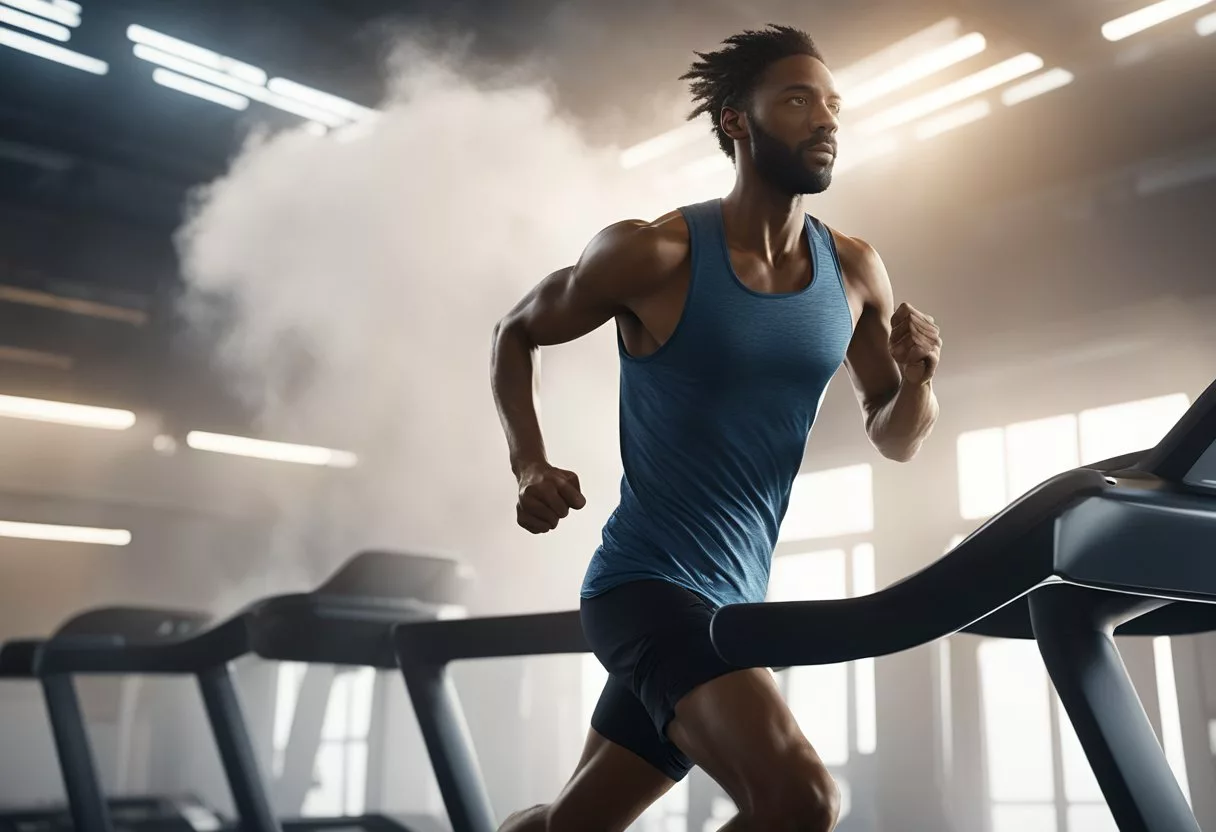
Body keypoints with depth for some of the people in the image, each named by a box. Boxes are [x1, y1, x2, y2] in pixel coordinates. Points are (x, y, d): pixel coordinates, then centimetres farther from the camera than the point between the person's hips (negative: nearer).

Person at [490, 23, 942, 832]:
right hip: (648, 582, -6)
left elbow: (895, 438, 13)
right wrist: (531, 465, -10)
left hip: (736, 603, 6)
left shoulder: (854, 272, 4)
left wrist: (917, 380, -9)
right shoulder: (654, 254, -11)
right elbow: (516, 332, 4)